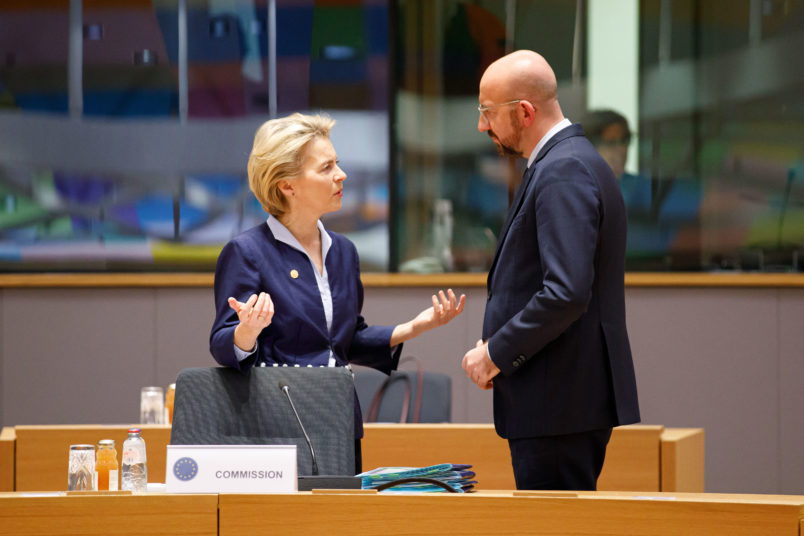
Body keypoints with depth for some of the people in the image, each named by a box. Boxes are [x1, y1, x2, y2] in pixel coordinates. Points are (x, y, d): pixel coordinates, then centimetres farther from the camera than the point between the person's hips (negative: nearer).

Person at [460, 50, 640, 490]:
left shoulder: (564, 172, -15)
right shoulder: (565, 163, 18)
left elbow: (567, 293, -25)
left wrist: (496, 353, -15)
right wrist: (499, 351, 12)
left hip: (561, 404, -10)